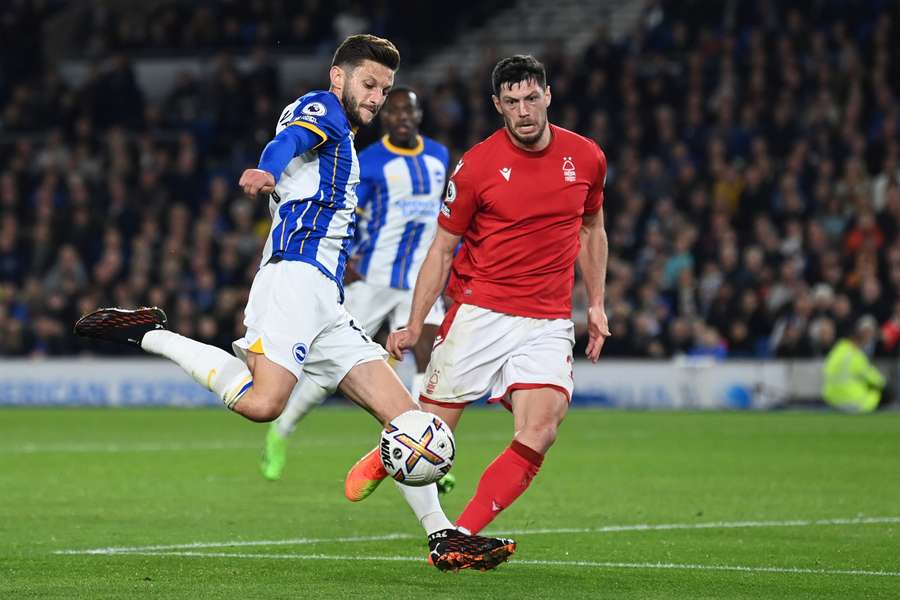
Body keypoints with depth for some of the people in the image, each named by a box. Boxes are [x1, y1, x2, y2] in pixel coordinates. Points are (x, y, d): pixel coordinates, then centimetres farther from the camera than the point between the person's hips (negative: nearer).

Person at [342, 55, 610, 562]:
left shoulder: (586, 158, 4)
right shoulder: (477, 165, -6)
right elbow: (443, 249, 1)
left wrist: (596, 305, 14)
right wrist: (414, 324, -5)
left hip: (549, 323, 2)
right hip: (479, 313, -2)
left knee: (539, 433, -18)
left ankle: (461, 538, -14)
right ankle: (385, 458, 33)